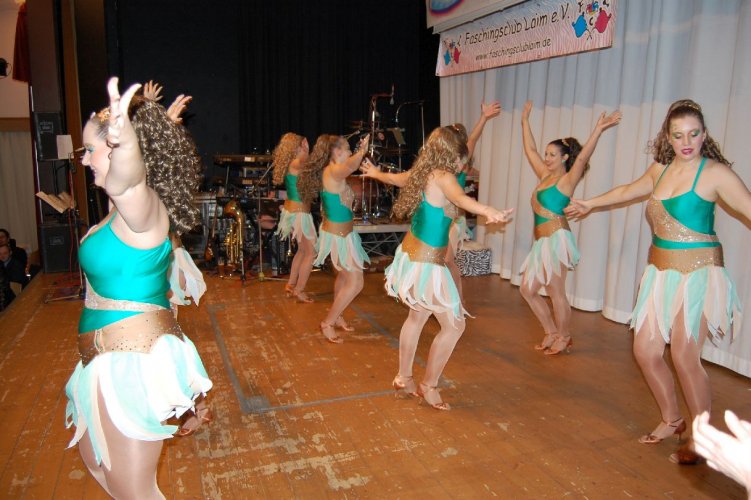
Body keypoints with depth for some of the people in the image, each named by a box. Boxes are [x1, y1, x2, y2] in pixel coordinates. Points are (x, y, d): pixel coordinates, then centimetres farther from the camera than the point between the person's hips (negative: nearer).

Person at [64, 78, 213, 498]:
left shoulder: (140, 206, -21)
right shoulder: (125, 205, 6)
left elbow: (123, 181, -45)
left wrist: (125, 139, -65)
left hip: (133, 360, -10)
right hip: (114, 357, 10)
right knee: (97, 459, 26)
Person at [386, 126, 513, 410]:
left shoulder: (423, 173, 5)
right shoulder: (443, 176, -19)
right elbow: (460, 198, -43)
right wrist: (490, 212, -62)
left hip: (410, 256, 10)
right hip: (427, 265, -9)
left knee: (417, 317, 25)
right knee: (454, 326, 4)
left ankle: (403, 378, 37)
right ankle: (429, 386, 17)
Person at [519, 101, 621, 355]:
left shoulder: (567, 180, -4)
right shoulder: (545, 175, 15)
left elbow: (583, 157, -21)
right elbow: (530, 149, 22)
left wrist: (598, 131, -31)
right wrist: (525, 120, 26)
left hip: (556, 239, -8)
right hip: (542, 241, 8)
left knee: (556, 292, -2)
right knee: (527, 289, 10)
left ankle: (564, 337, 16)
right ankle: (551, 332, 23)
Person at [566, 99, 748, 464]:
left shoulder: (716, 173, -9)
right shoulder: (661, 169, 9)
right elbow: (629, 191, 26)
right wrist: (589, 204, 38)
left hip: (697, 273, -6)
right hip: (661, 272, 6)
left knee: (684, 356, -10)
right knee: (645, 351, 7)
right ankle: (672, 420, 29)